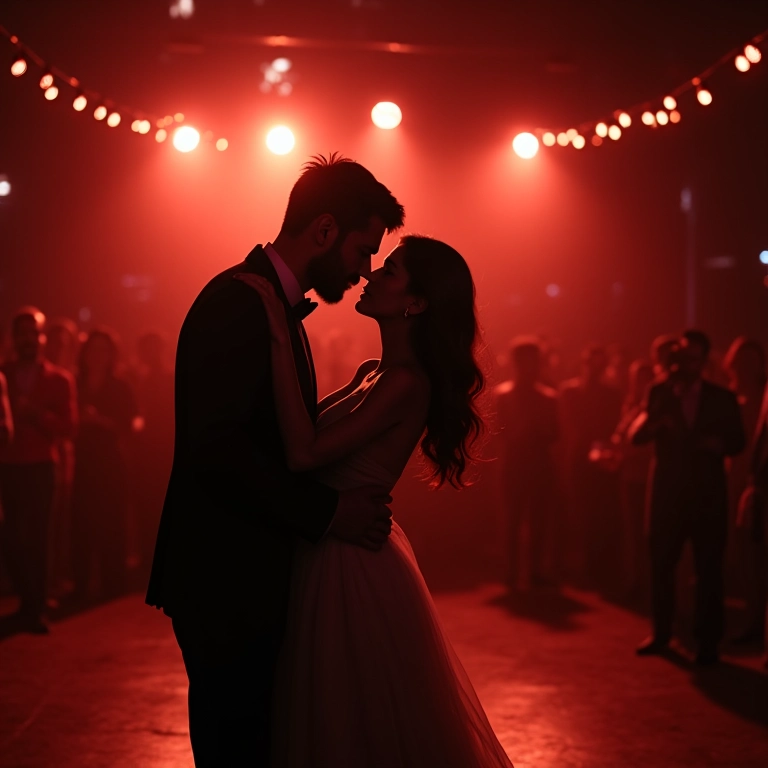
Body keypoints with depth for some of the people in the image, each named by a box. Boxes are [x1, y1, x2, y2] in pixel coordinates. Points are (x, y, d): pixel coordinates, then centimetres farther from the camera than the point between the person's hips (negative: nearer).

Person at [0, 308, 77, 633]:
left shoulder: (59, 380, 4)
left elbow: (68, 428, -4)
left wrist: (35, 413, -17)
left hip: (39, 468, -2)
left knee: (36, 537, -4)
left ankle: (34, 610, 3)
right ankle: (30, 603, 18)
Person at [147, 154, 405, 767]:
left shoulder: (278, 306, 15)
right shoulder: (238, 302, -17)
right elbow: (216, 449, -26)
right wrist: (328, 513, -20)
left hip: (255, 579, 10)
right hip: (226, 584, -10)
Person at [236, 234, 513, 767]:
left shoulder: (405, 383, -20)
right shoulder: (373, 373, 9)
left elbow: (305, 452, -29)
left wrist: (281, 339, -28)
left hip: (354, 569, -9)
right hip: (338, 562, 9)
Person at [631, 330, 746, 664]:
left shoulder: (722, 398, 4)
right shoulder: (660, 393, 3)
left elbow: (737, 442, 6)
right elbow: (636, 436, -6)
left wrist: (717, 443, -15)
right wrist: (655, 417, -26)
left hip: (708, 494, -1)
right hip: (668, 491, 1)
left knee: (708, 569, 0)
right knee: (661, 564, 6)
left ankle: (707, 642, 6)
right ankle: (661, 634, 20)